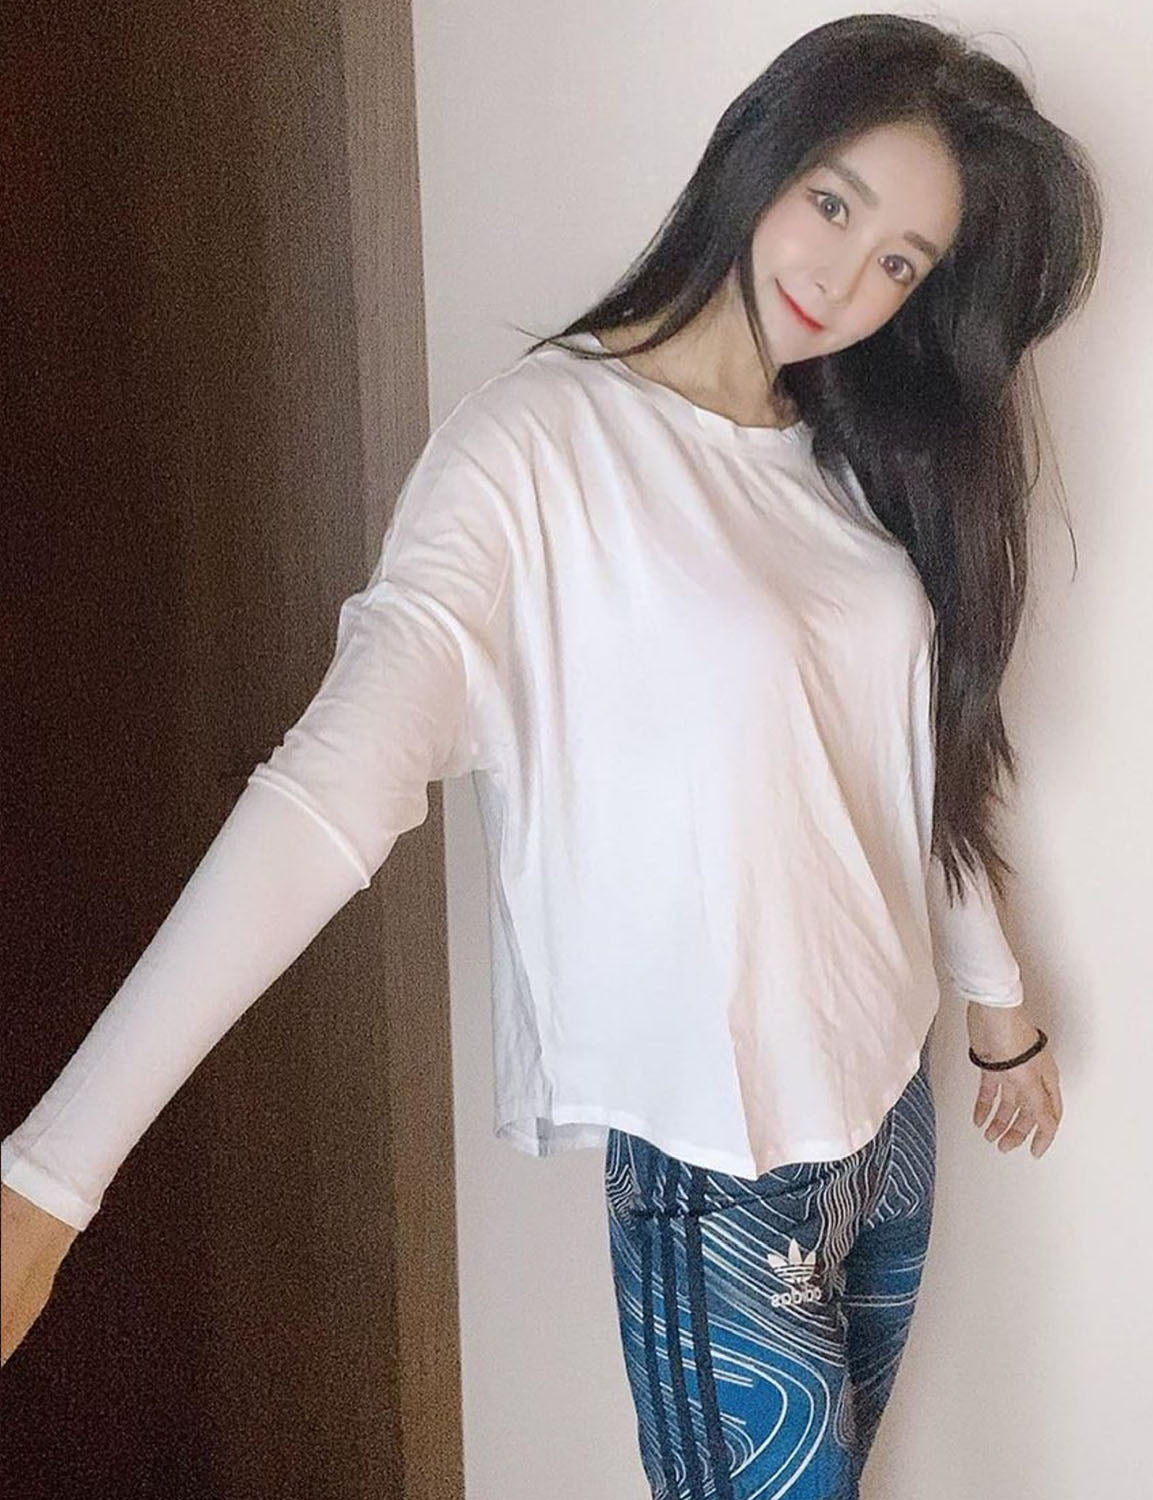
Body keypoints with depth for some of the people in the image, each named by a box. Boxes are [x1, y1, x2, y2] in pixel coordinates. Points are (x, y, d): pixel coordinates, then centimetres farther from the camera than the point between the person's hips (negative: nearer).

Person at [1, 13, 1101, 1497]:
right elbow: (335, 778, -29)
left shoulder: (860, 461, 5)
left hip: (887, 1097, 7)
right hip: (712, 1157, -6)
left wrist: (998, 996, 24)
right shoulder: (541, 440, -18)